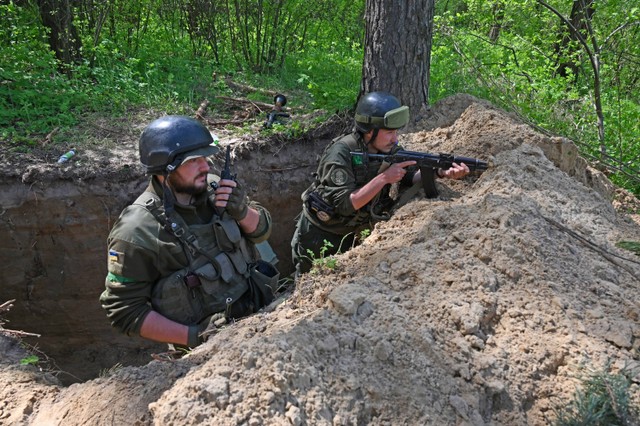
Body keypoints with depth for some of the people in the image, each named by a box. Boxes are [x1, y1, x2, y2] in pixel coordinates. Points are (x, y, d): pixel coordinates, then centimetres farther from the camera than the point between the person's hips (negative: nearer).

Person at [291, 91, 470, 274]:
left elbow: (410, 175, -7)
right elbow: (345, 204, -33)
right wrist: (384, 178, -37)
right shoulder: (341, 153, -29)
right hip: (318, 234, -4)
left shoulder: (389, 149, -11)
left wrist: (442, 172, -25)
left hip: (352, 233, 5)